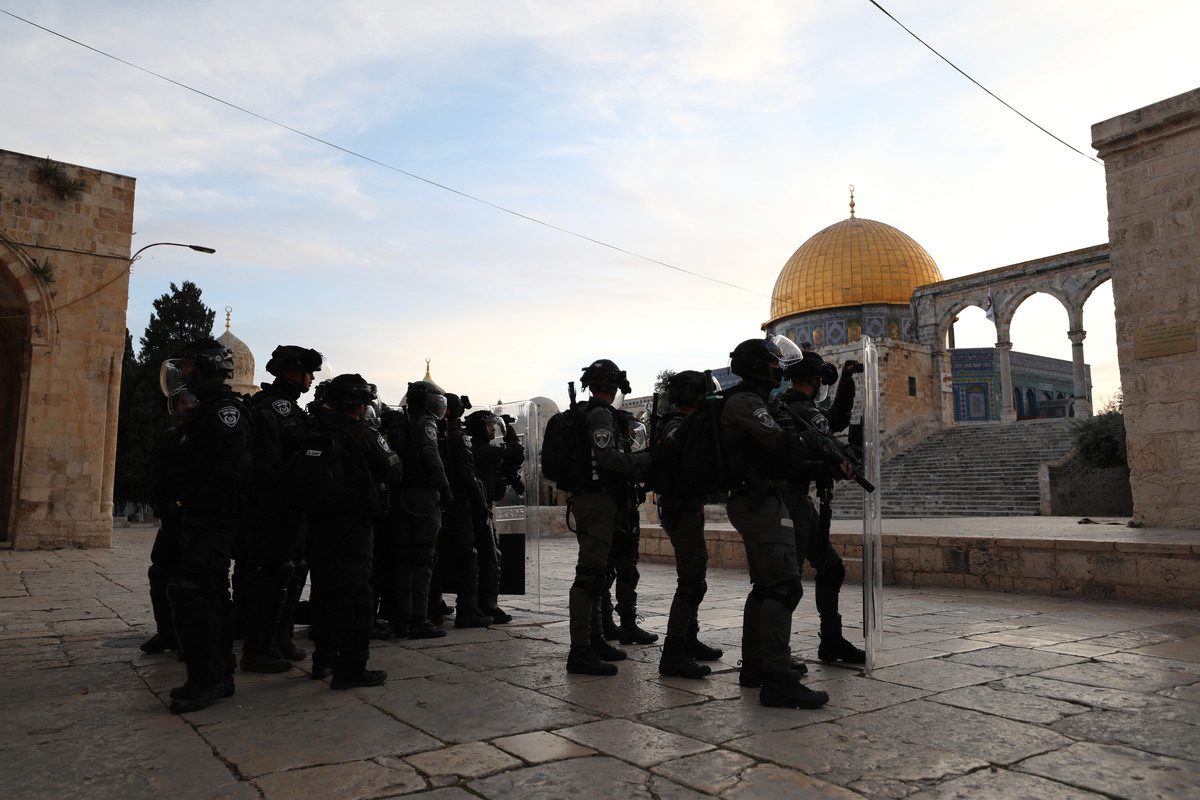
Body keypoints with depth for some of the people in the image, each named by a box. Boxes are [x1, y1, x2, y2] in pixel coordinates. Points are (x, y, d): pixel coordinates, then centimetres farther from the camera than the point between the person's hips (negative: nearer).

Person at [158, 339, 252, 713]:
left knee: (187, 590, -14)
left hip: (214, 517, -11)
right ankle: (220, 675, 22)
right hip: (201, 519, 11)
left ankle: (206, 679, -8)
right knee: (211, 592, 14)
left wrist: (197, 501, -20)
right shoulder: (201, 412, 19)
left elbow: (234, 466, -23)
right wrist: (178, 494, 8)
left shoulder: (224, 408, -13)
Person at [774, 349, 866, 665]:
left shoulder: (809, 409, 17)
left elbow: (837, 421, 34)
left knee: (831, 568, 17)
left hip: (804, 503, 10)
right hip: (790, 500, -10)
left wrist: (847, 382, 30)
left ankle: (832, 642, 28)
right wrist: (832, 469, -23)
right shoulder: (784, 408, -13)